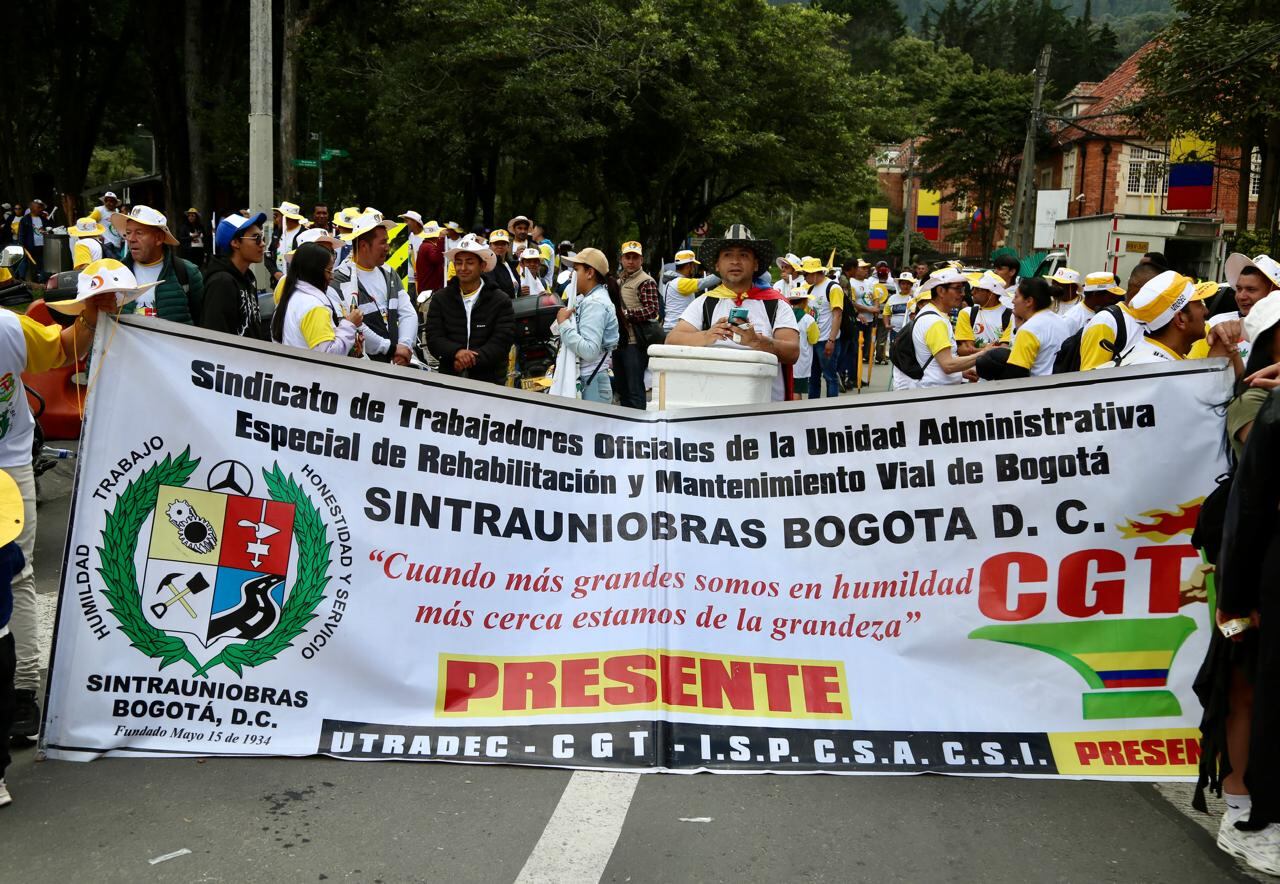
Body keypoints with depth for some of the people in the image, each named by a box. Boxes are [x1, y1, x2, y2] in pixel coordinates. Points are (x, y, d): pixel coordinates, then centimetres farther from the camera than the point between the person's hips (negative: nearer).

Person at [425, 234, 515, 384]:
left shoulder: (501, 301, 4)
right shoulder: (440, 299, 11)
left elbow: (501, 343, -4)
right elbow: (433, 339, 3)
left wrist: (469, 361, -16)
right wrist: (457, 352, -17)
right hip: (449, 379, 1)